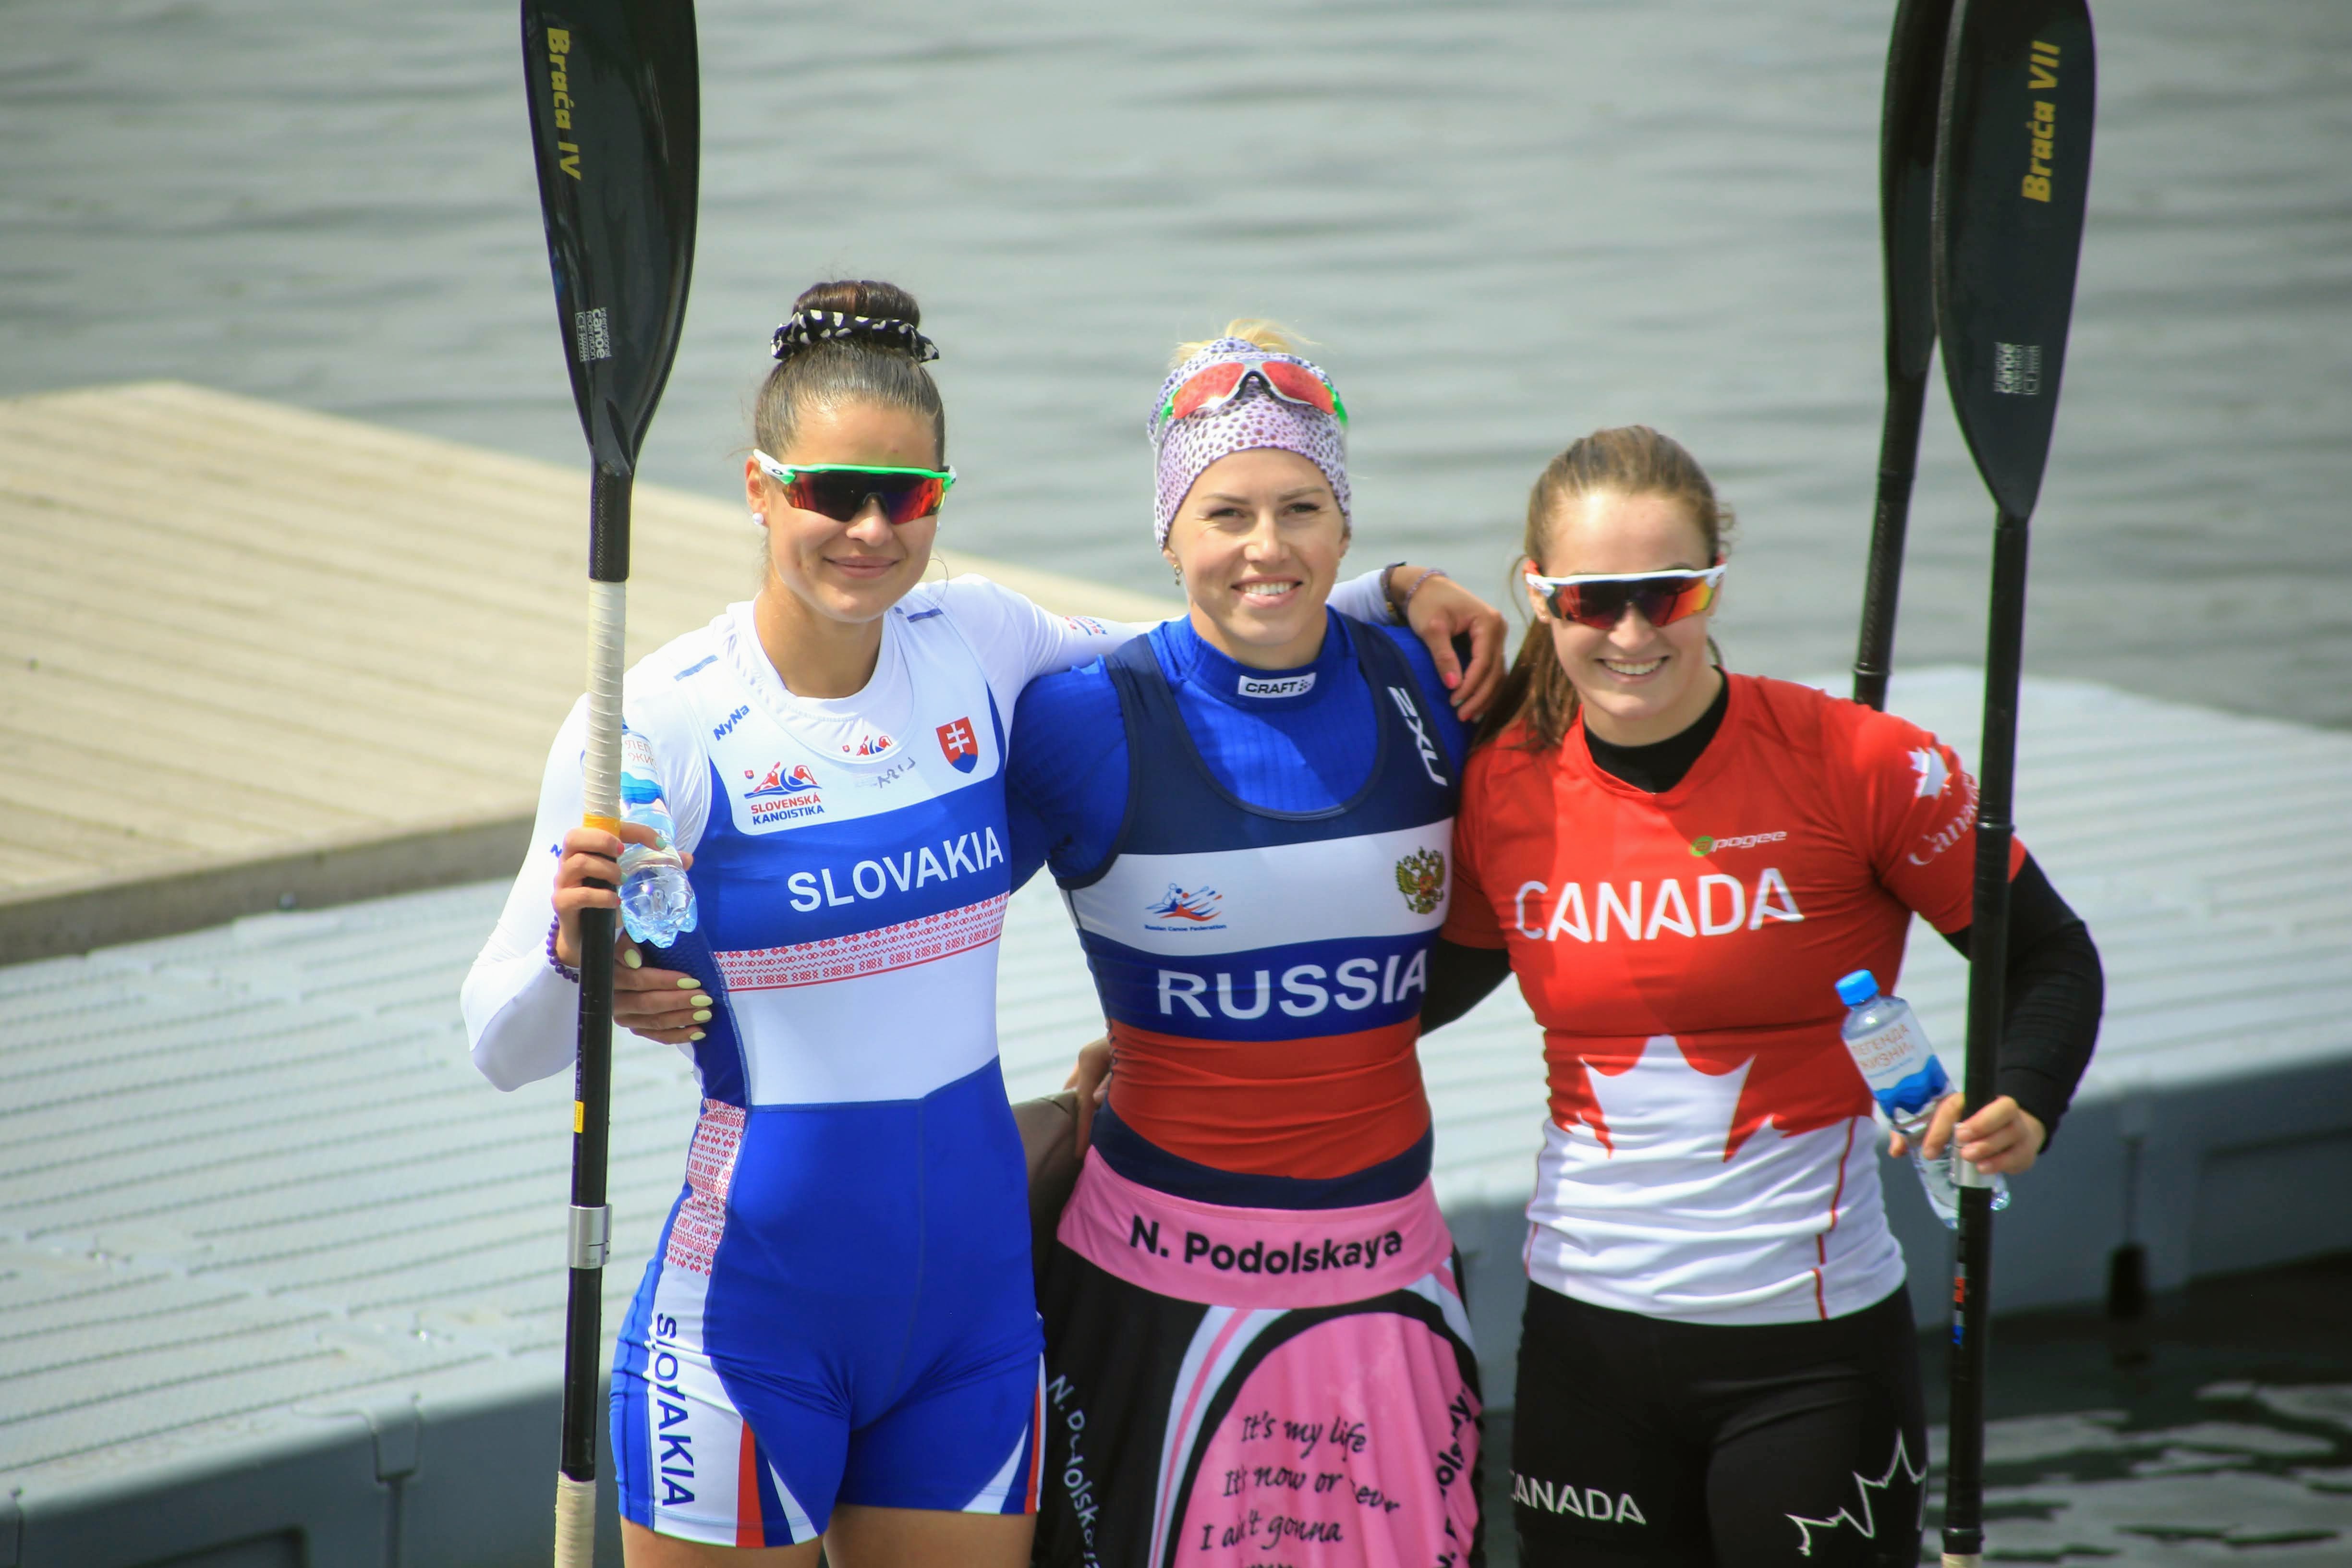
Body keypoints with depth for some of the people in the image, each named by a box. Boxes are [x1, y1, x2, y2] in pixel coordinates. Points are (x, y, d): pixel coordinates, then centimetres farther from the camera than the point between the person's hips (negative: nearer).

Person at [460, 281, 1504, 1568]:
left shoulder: (978, 645, 2)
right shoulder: (661, 721, -11)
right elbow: (504, 1048, -10)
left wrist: (1381, 593, 8)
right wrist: (574, 951, -31)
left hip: (974, 1302, 4)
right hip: (753, 1306, -4)